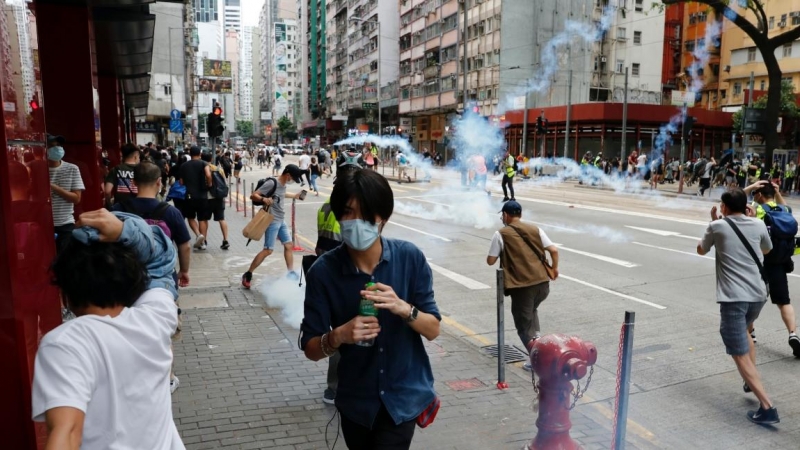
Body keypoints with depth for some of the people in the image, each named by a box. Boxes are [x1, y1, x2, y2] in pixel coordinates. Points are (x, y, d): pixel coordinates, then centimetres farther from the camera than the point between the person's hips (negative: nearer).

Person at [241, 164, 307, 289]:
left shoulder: (283, 184, 7)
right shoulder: (272, 183, -18)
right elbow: (253, 195, -18)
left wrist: (294, 196, 35)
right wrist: (263, 199, -36)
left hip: (281, 221, 9)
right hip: (272, 221, -9)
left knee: (289, 245, 10)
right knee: (268, 250, -7)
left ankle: (291, 273, 18)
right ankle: (248, 275, 2)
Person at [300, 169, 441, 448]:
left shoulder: (410, 258, -15)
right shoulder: (323, 271, -17)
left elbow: (433, 329, -9)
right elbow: (311, 349, -11)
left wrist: (403, 308, -29)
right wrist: (339, 336, -32)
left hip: (403, 396, -1)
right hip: (356, 400, 1)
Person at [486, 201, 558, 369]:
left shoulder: (501, 234, 0)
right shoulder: (535, 229, 10)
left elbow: (491, 261, 2)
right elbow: (554, 250, 4)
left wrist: (499, 252, 22)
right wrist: (555, 268, 21)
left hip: (521, 286, -5)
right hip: (543, 283, 5)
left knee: (523, 325, 9)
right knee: (531, 309, 35)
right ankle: (537, 337, 21)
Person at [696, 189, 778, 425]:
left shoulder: (718, 226, -5)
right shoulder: (758, 224, 4)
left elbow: (701, 250, 13)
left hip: (733, 297, -6)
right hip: (757, 294, 6)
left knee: (740, 355, -4)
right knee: (744, 331, 34)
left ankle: (767, 407, -11)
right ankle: (752, 381, 38)